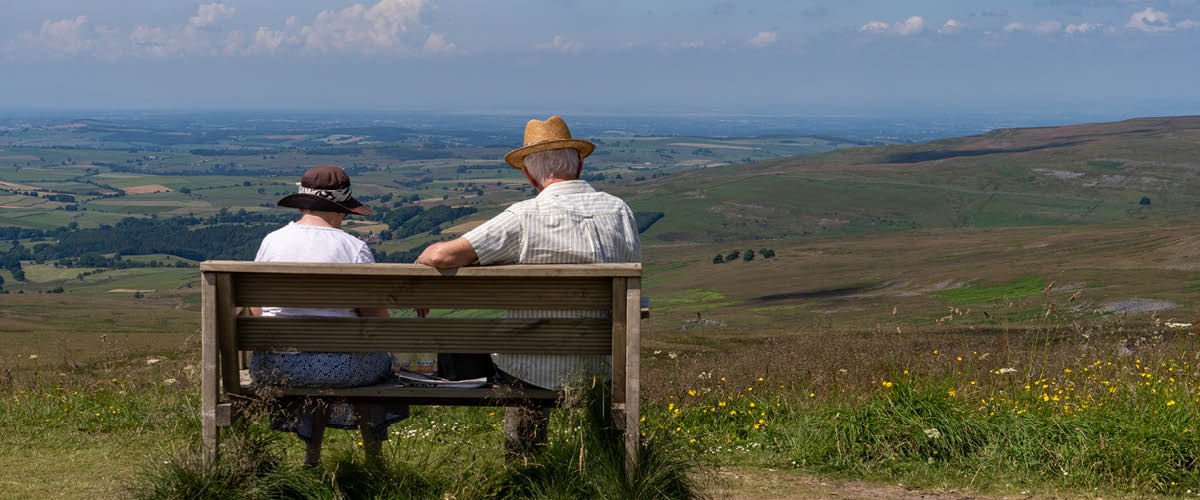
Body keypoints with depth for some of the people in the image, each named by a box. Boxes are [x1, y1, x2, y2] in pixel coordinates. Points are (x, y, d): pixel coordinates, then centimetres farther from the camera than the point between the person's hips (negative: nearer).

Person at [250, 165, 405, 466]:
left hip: (274, 367, 4)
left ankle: (312, 457, 47)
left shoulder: (271, 241, 1)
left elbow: (256, 310, 9)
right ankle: (373, 458, 39)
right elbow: (376, 318, -7)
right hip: (338, 367, -3)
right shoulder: (354, 248, -9)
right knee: (379, 362, 31)